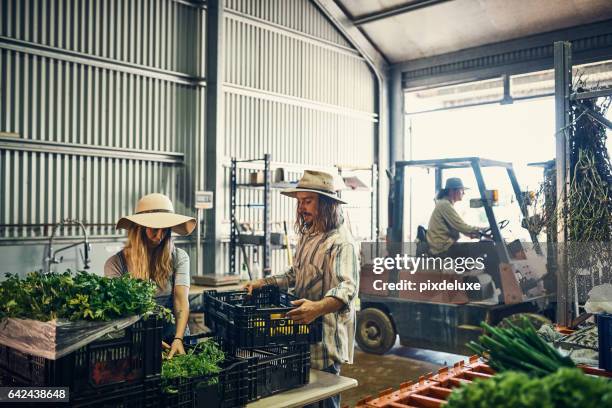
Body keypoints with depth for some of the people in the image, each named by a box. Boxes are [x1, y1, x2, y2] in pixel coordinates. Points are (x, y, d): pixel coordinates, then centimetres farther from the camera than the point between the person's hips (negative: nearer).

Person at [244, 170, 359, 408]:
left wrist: (319, 307, -50)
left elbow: (347, 288, -32)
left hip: (325, 337, -8)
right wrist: (264, 283, 10)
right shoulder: (307, 235, 13)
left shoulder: (341, 242, -17)